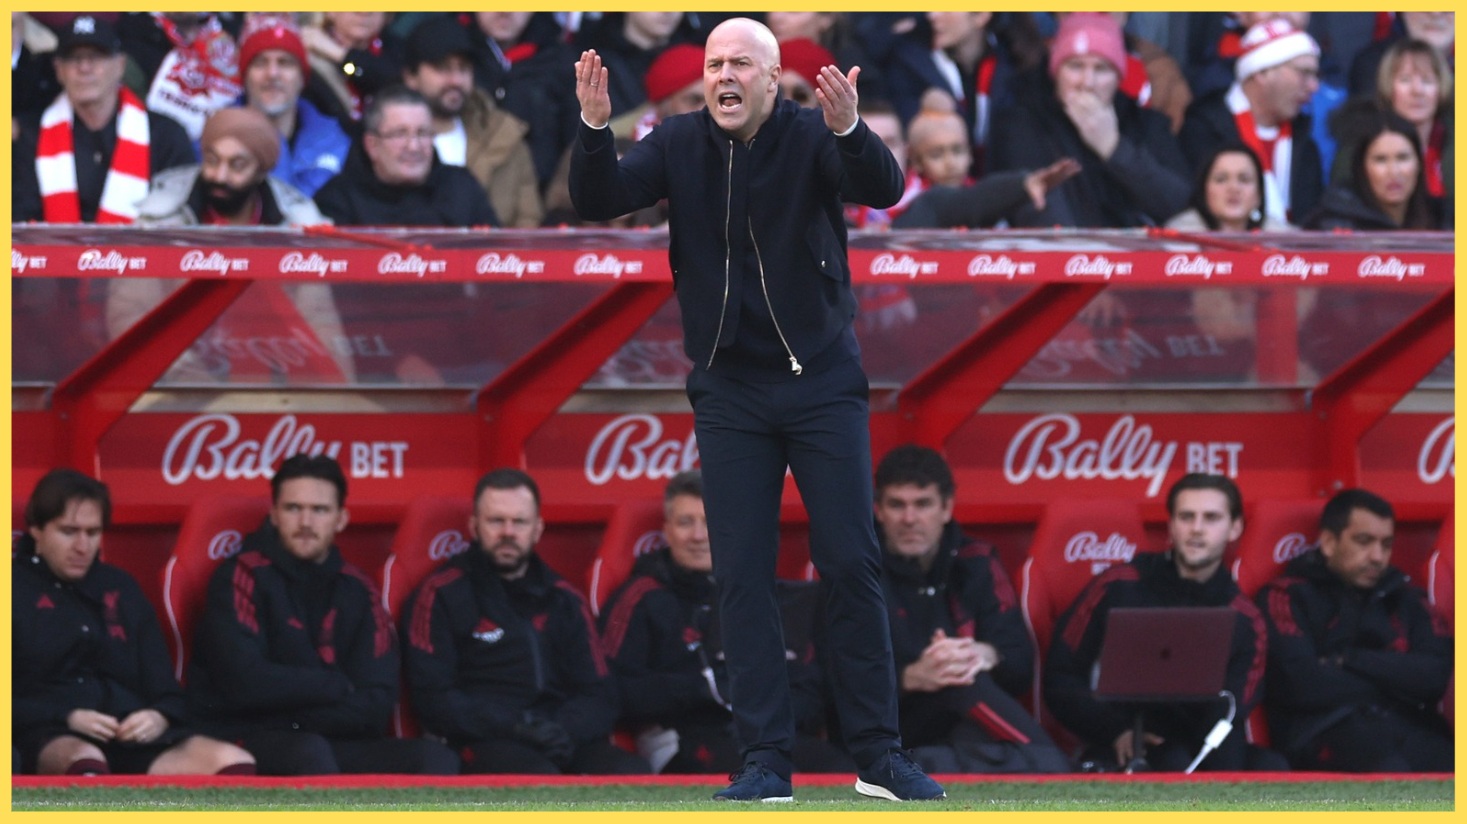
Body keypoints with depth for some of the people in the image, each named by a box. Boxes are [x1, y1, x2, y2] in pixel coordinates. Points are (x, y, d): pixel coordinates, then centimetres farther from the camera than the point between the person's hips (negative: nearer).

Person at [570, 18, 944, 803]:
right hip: (730, 391, 2)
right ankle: (766, 760, 4)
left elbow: (882, 188, -27)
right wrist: (594, 129, -31)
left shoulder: (812, 137, -11)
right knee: (741, 575, 1)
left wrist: (849, 131, -47)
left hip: (823, 380, -2)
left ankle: (877, 754, 6)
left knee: (852, 566, -1)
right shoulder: (679, 144, -3)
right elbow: (599, 201, -12)